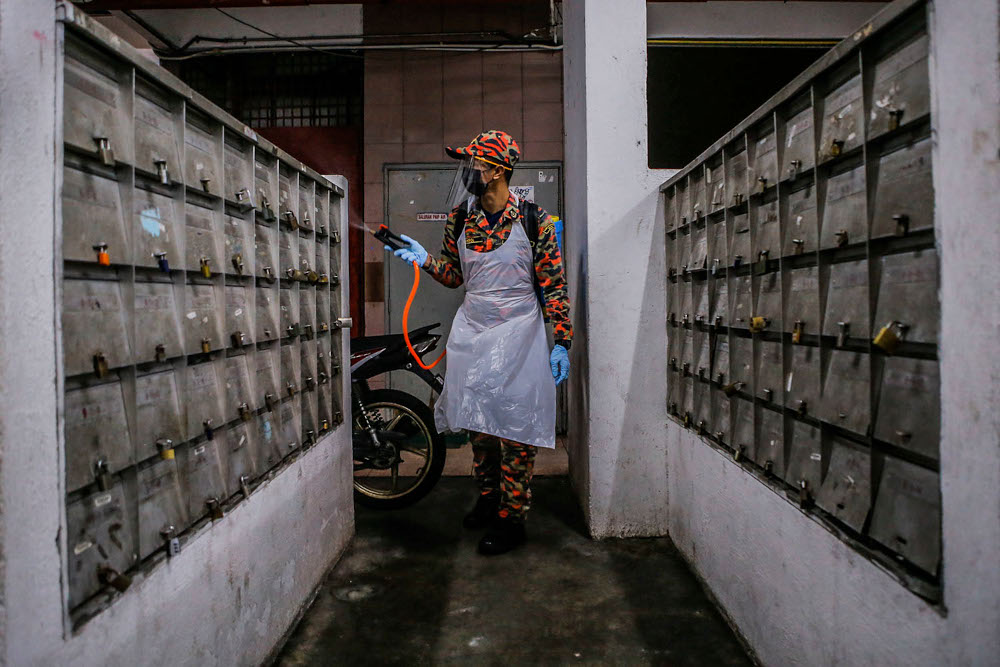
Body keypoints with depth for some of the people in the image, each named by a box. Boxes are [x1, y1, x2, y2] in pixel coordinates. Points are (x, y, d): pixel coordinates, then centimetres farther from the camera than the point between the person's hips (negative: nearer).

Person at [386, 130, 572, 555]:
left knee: (515, 431, -1)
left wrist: (561, 343, -10)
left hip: (518, 334, -4)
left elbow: (553, 285, -6)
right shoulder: (459, 219, 6)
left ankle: (511, 520, 10)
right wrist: (422, 258, -2)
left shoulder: (533, 220, -7)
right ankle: (488, 499, 31)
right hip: (471, 333, 5)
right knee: (477, 424, 11)